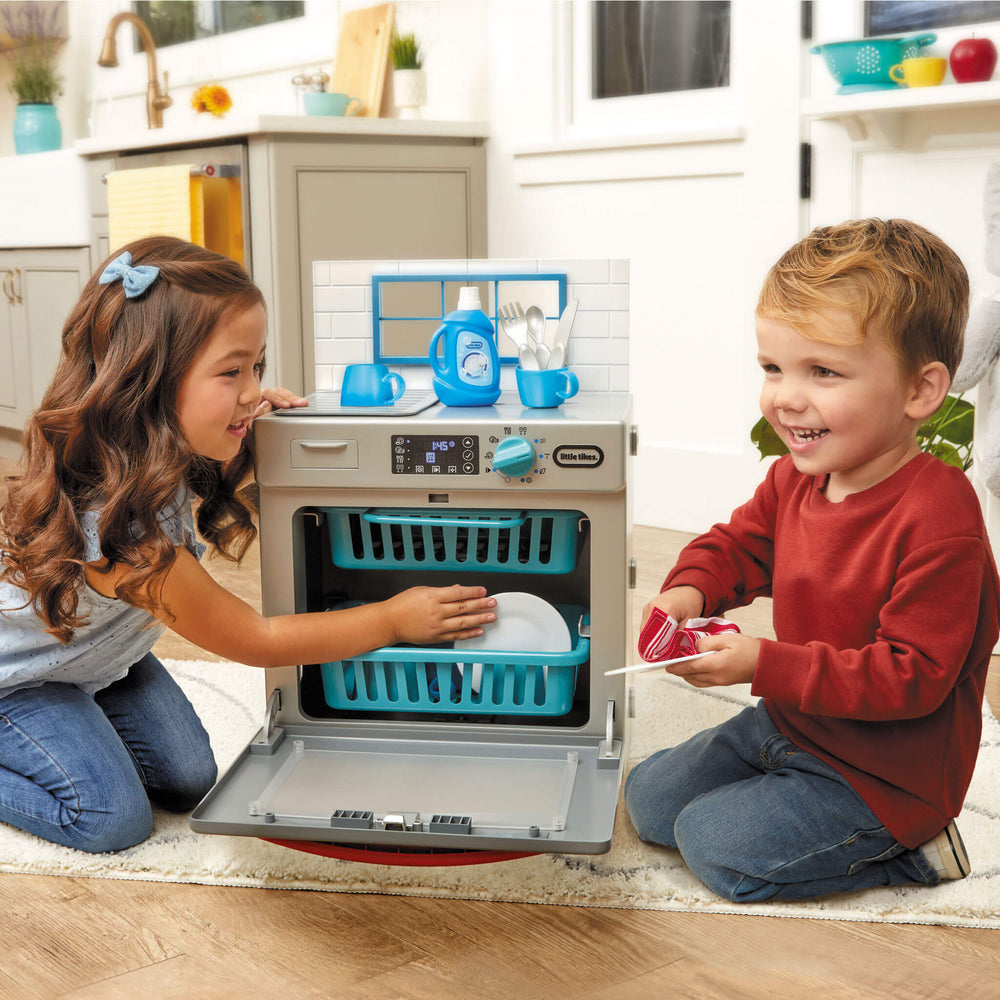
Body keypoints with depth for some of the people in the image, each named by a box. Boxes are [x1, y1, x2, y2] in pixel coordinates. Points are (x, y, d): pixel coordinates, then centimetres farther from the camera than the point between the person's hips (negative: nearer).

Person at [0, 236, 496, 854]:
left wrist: (244, 413, -14)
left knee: (188, 780, 2)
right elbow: (252, 640, -31)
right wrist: (392, 619, -25)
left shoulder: (162, 447, -21)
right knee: (114, 819, -12)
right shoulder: (111, 524, -43)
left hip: (101, 651, 7)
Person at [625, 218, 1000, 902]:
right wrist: (690, 591, -12)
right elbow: (738, 545, 12)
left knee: (718, 846, -13)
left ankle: (904, 846, 3)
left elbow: (912, 677, -29)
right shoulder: (794, 479, -6)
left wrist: (766, 665, -32)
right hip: (789, 723, 8)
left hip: (884, 769, -8)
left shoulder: (939, 521, -30)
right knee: (649, 797, 12)